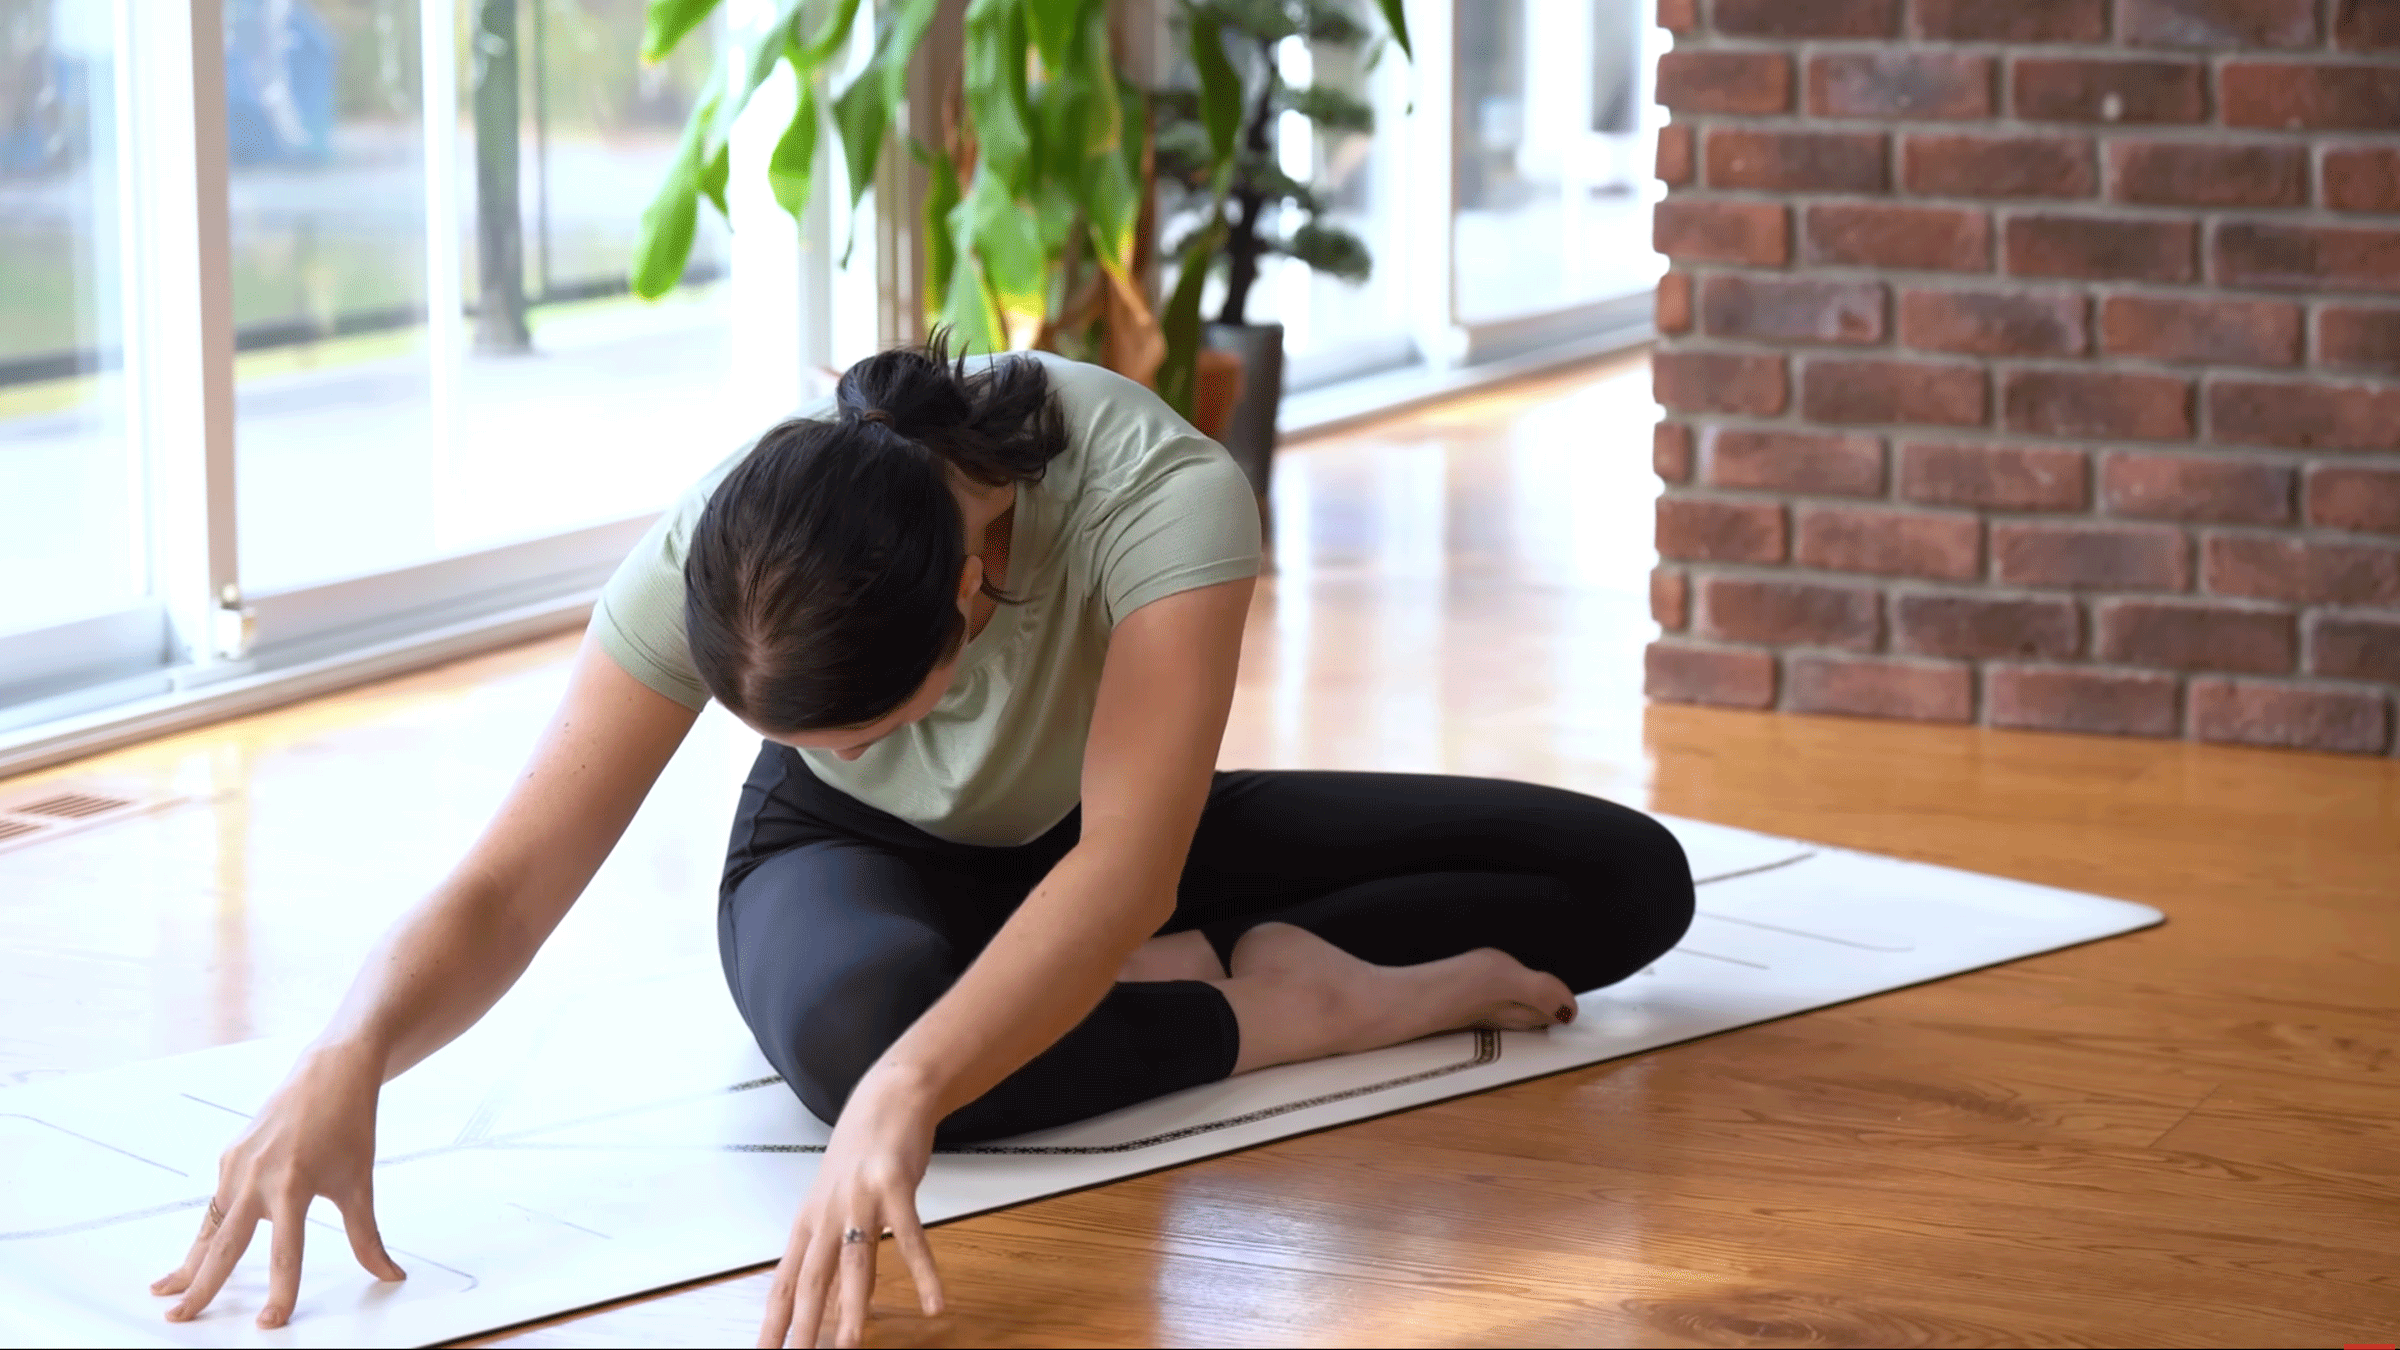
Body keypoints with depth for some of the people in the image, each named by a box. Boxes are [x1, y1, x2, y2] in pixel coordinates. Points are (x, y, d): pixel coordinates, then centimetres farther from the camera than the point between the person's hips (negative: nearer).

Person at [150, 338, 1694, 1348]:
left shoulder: (1166, 494, -41)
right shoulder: (703, 565, -34)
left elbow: (1128, 871, -51)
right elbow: (510, 886, -36)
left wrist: (910, 1096, -67)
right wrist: (352, 1055, -57)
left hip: (1088, 844, 0)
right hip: (855, 859, 0)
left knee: (1630, 879, -9)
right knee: (851, 1026, -41)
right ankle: (1291, 1006, -14)